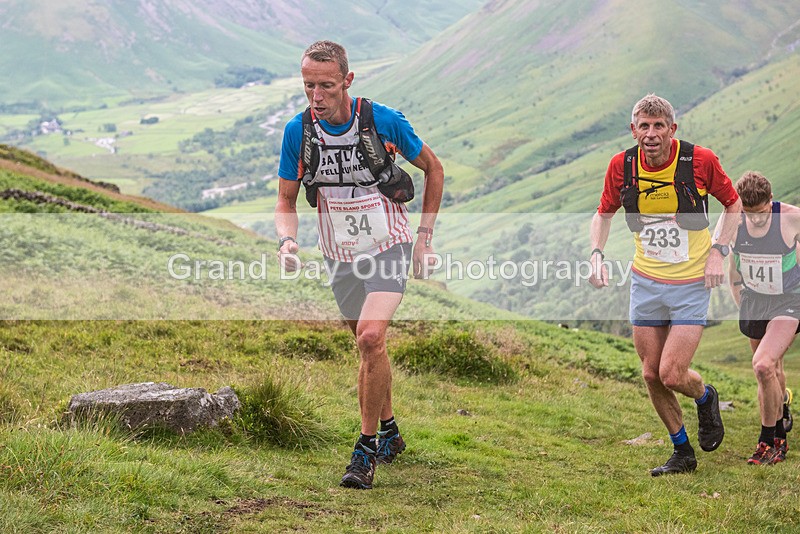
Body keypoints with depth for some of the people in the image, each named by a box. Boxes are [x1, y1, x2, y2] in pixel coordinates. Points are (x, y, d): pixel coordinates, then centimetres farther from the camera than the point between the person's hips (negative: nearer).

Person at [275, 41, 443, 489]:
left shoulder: (384, 121, -16)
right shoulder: (297, 131, -9)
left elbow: (434, 169, 0)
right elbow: (286, 201, 2)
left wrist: (425, 235, -1)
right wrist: (288, 240, -19)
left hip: (388, 248, -4)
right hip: (341, 257, 4)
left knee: (371, 338, -23)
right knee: (370, 347, 15)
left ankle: (367, 449, -12)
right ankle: (390, 433, 37)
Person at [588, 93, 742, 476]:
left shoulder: (700, 160, -13)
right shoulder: (621, 165, -6)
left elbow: (733, 203, 4)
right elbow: (604, 213, 11)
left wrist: (717, 250, -7)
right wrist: (596, 254, -5)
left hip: (692, 285, -3)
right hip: (645, 283, 3)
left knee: (672, 375, -10)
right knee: (651, 375, 6)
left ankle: (706, 399, 26)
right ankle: (682, 452, 26)